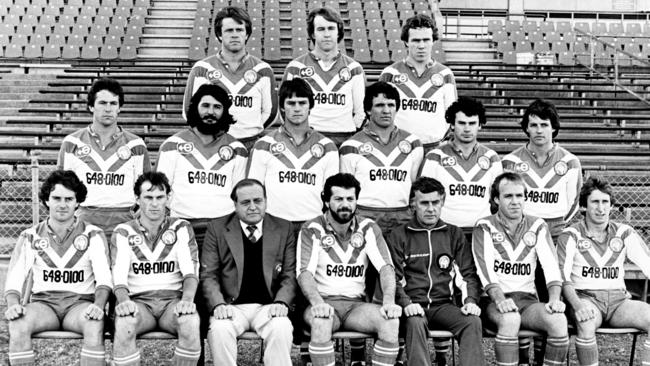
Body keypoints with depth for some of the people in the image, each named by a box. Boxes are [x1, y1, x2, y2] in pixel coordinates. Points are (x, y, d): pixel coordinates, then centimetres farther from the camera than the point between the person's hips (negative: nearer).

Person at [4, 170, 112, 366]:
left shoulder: (93, 235, 4)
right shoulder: (30, 237, 10)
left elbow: (104, 277, -6)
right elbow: (14, 278, 4)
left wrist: (98, 305, -27)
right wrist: (13, 304, -18)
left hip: (80, 302, -1)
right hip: (43, 301, 1)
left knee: (95, 324, -36)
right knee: (18, 324, -32)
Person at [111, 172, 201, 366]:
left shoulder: (181, 228, 10)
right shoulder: (123, 232, 9)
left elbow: (190, 269, -2)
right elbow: (119, 272, -3)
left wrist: (187, 298, -24)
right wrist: (123, 299, -26)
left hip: (173, 299, 0)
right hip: (139, 301, 0)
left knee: (191, 321, -34)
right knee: (124, 324, -35)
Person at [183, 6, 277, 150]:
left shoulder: (262, 70, 8)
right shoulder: (202, 69, 6)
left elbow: (269, 112, 12)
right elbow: (189, 110, 7)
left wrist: (250, 130, 6)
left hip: (251, 146, 1)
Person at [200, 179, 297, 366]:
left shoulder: (284, 229, 9)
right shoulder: (217, 228, 7)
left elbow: (290, 275, 7)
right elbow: (208, 275, 3)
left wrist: (281, 302, -12)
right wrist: (219, 304, -15)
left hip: (268, 307, 0)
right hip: (232, 306, 0)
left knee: (281, 328, -31)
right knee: (219, 329, -32)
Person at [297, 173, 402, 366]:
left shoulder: (368, 228, 6)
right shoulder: (312, 230, -1)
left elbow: (385, 267, -5)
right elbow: (305, 272, -13)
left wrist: (389, 301, -25)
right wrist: (317, 303, -34)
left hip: (356, 304, 2)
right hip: (324, 302, -2)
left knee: (391, 320, -27)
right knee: (321, 320, -37)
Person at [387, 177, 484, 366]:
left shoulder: (454, 234, 17)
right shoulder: (398, 236, 8)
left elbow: (469, 273, 15)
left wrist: (470, 300, -6)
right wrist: (406, 303, -16)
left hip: (444, 305, 3)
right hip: (414, 307, -2)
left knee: (473, 321, -26)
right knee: (416, 322, -36)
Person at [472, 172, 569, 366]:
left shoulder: (537, 226, 10)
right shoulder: (485, 227, 2)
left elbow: (551, 266, -2)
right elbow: (485, 269, -12)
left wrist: (554, 298, -19)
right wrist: (500, 299, -29)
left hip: (528, 299, 3)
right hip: (495, 300, -3)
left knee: (559, 320, -26)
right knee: (510, 319, -36)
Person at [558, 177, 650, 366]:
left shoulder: (624, 233, 11)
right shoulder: (571, 235, 1)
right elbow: (563, 278, -8)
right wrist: (577, 305, -27)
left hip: (618, 300, 3)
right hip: (585, 298, -3)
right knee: (586, 321, -37)